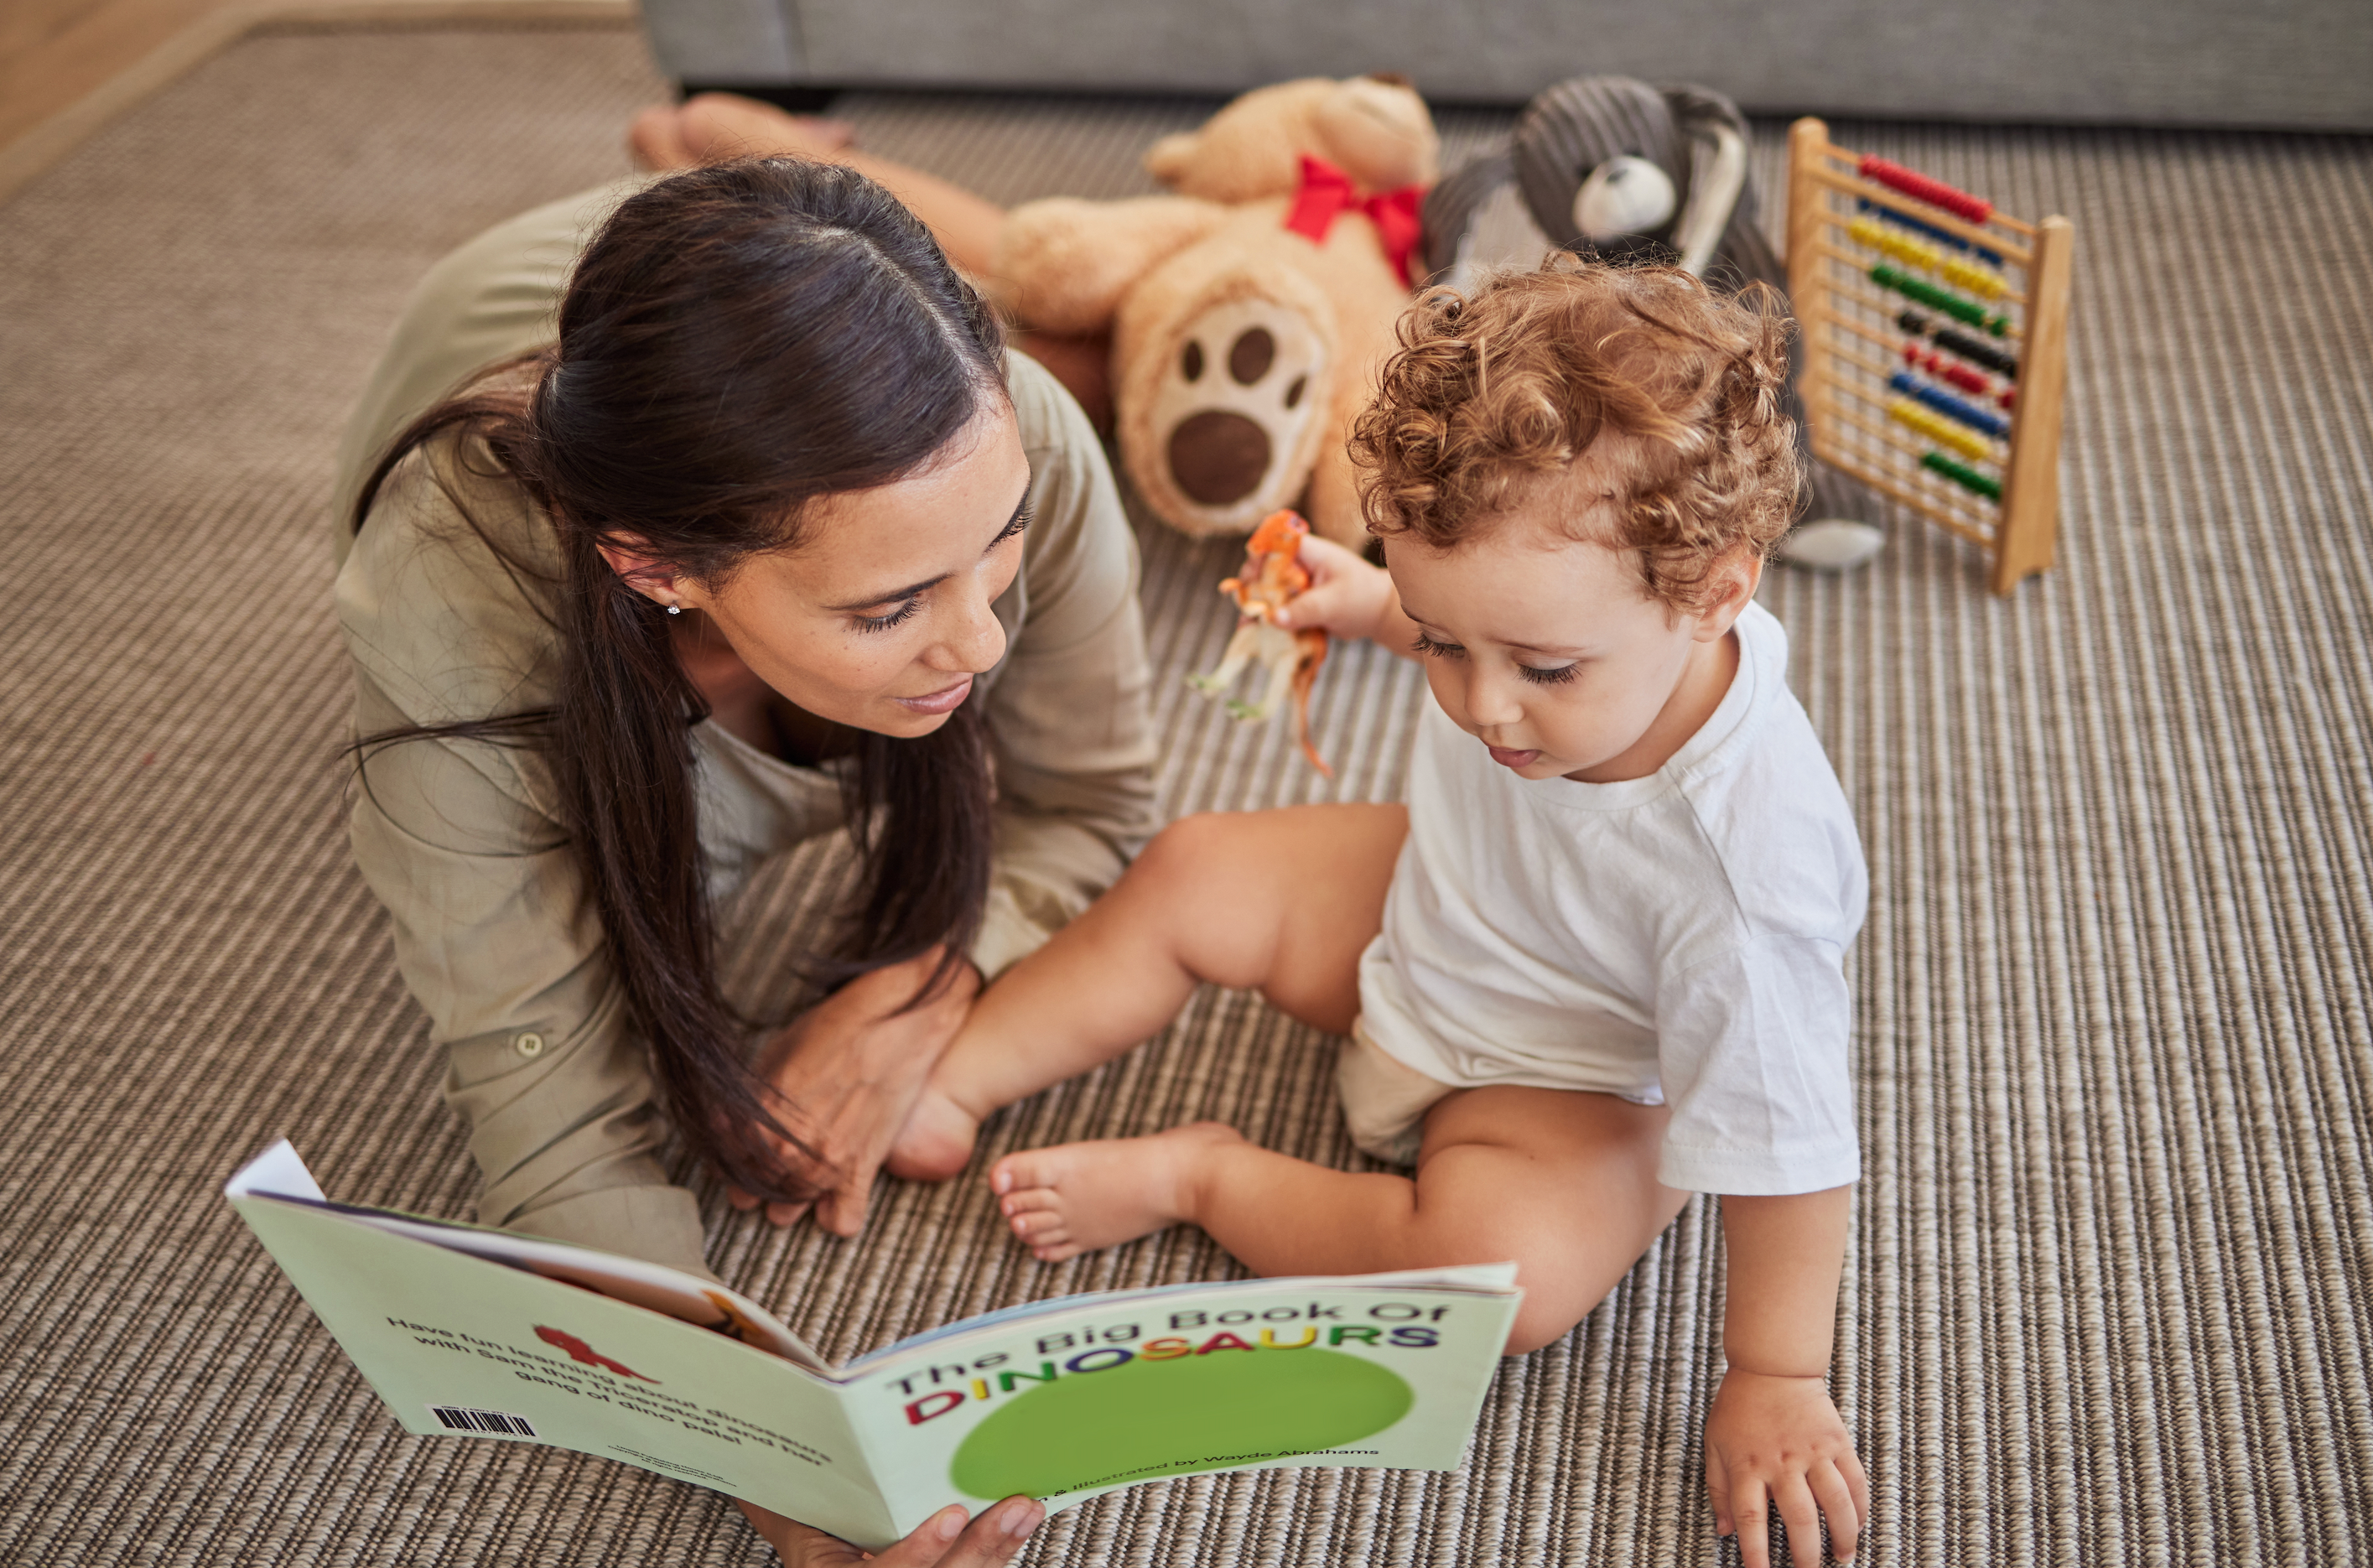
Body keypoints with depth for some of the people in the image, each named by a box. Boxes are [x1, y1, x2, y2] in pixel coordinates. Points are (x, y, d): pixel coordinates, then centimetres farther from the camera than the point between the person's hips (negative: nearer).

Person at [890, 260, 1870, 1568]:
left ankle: (1200, 1174, -10)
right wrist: (1379, 606, 11)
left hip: (1562, 1088, -6)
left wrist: (1775, 1380, -23)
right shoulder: (1553, 619, -25)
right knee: (1192, 877, 1)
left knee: (1506, 1269, -32)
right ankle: (940, 1088, 14)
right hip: (1422, 924, 6)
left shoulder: (1749, 867, -42)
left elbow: (1784, 1140, -31)